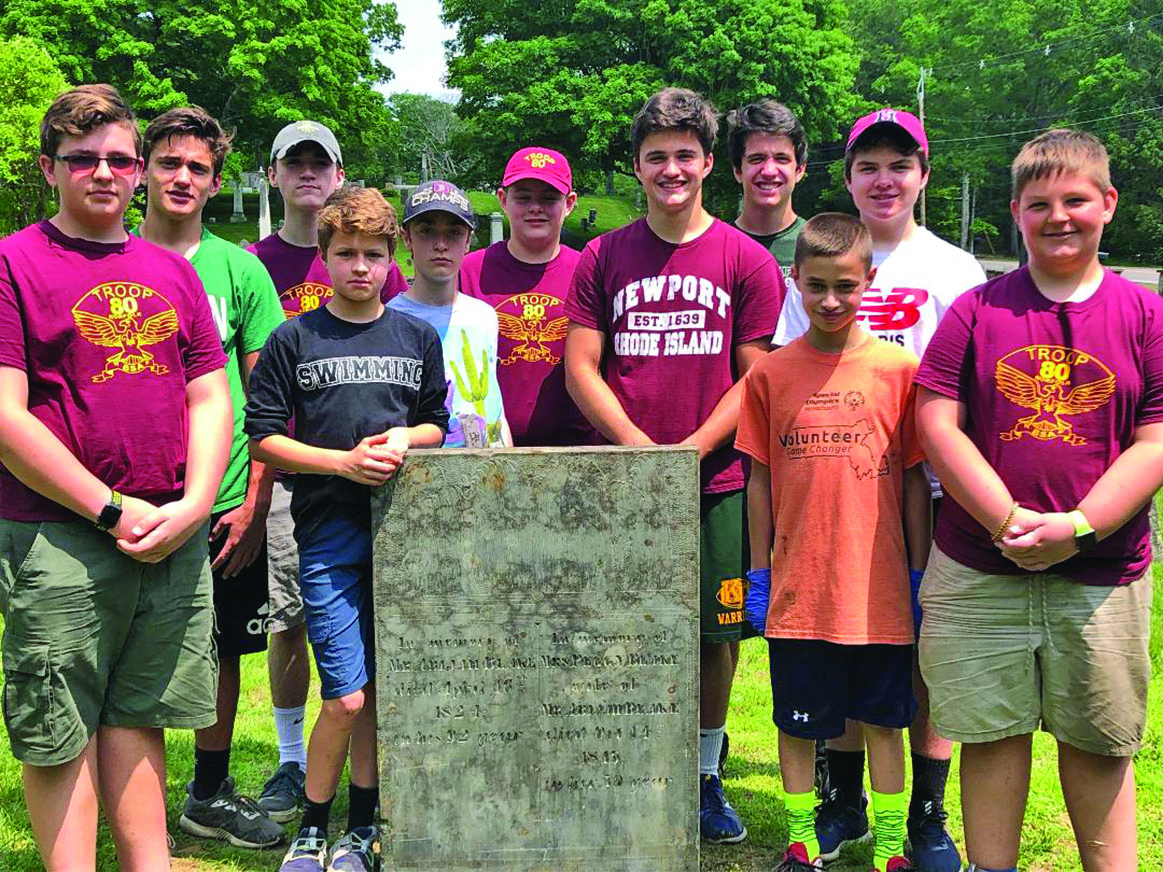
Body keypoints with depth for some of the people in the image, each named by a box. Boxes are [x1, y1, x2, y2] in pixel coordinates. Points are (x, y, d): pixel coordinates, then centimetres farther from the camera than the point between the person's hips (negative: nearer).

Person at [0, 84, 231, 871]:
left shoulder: (172, 270, 14)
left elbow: (211, 399, 12)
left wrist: (192, 505, -4)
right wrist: (112, 510, -12)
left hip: (173, 536, 4)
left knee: (138, 718, 12)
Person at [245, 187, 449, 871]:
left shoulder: (418, 337, 11)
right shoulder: (294, 341, 2)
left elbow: (437, 423, 17)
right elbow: (263, 437, -1)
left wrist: (403, 440, -5)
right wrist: (344, 461, -12)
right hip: (328, 532, -3)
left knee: (379, 690, 8)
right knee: (347, 698, -7)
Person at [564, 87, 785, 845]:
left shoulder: (747, 261, 3)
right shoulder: (603, 258, 6)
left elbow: (756, 377, 0)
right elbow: (581, 368, 2)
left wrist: (693, 448, -11)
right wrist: (638, 445, -10)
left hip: (716, 479, 0)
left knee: (714, 634, 7)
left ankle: (706, 777, 26)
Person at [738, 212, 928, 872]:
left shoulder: (900, 368, -2)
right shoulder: (770, 374, 1)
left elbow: (916, 478, 1)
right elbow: (760, 479, 5)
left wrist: (919, 577, 1)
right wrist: (760, 575, 4)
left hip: (879, 587, -1)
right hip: (797, 589, 1)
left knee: (884, 720, 11)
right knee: (797, 722, 11)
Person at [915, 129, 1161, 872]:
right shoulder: (977, 310, 3)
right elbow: (937, 423, -3)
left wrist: (1077, 526, -14)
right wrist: (1010, 522, -13)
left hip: (1103, 572, 0)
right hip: (979, 572, 0)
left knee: (1101, 741, 11)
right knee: (993, 734, 8)